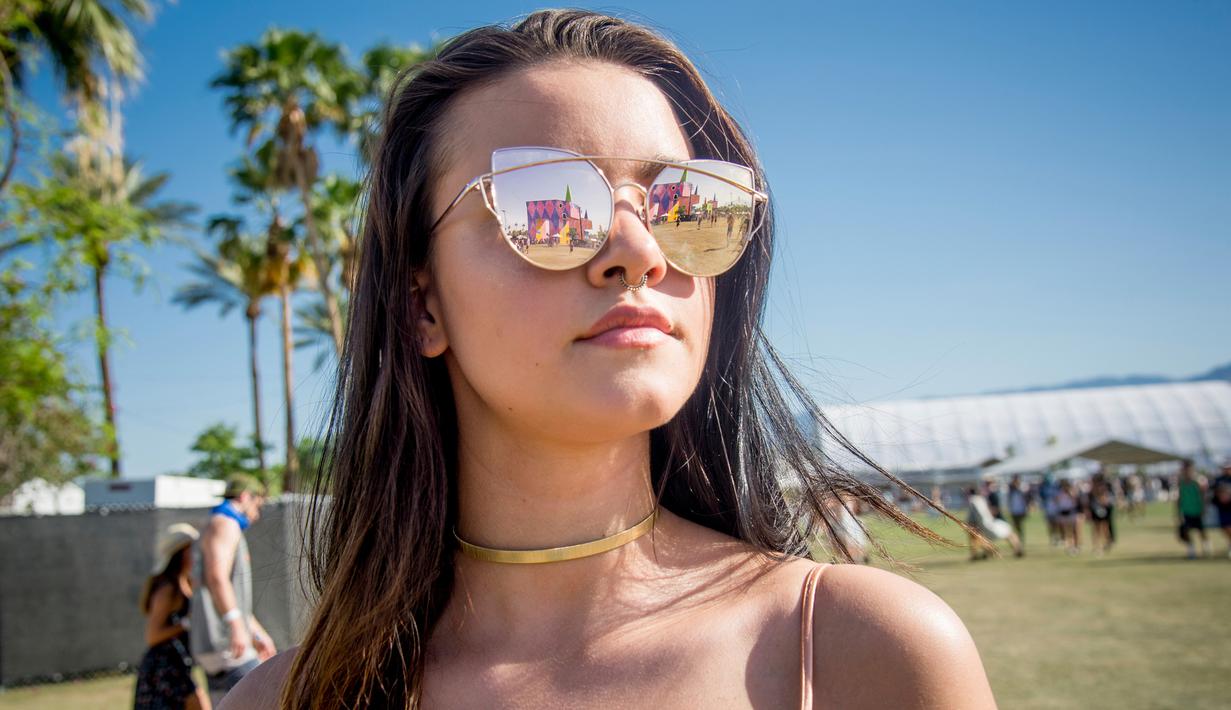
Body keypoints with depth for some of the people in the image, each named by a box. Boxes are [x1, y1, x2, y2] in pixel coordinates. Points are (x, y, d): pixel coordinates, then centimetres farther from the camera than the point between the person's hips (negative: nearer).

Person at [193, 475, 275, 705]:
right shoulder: (224, 524, -5)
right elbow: (217, 577, -23)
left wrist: (258, 634, 35)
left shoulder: (224, 526, 27)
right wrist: (237, 625, -31)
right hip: (225, 643, -10)